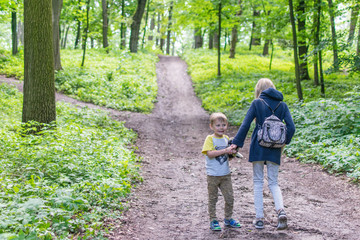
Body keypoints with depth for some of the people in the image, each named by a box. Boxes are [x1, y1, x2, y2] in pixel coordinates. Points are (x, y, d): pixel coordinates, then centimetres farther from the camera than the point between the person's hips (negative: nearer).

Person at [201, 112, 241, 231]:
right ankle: (213, 221, 15)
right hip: (213, 175, -5)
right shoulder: (210, 139, -10)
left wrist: (232, 153, -5)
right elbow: (210, 153, -23)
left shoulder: (226, 138, 8)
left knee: (230, 198, 8)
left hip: (225, 174, 5)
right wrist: (225, 151, -26)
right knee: (213, 199, 6)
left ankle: (228, 219, 23)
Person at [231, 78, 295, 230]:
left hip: (258, 148, -2)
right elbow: (291, 127, 0)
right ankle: (281, 210, -14)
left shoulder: (257, 103, -3)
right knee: (273, 182, 11)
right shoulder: (282, 105, 5)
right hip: (274, 150, 2)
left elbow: (245, 125, -8)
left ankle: (259, 219, 7)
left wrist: (236, 143, -4)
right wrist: (284, 142, 14)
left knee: (258, 182, 9)